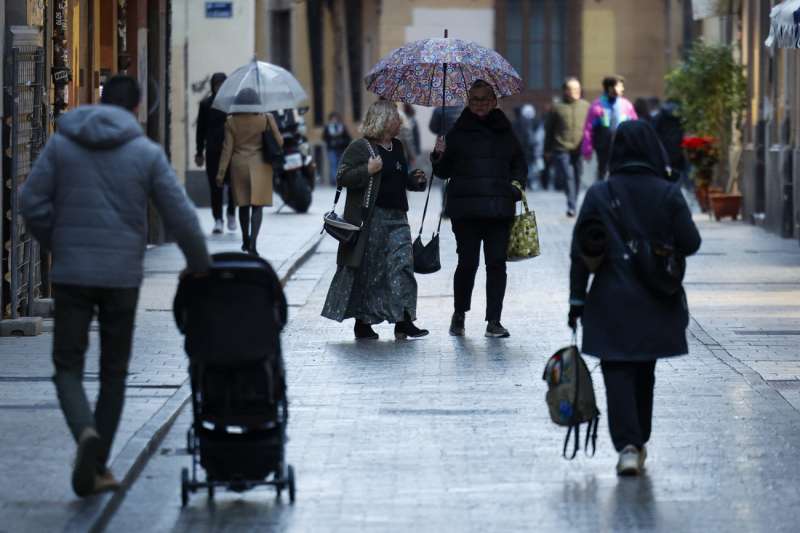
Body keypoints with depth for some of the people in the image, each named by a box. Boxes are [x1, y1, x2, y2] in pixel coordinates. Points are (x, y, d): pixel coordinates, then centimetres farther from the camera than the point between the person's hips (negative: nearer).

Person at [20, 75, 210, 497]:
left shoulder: (61, 143, 2)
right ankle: (98, 466, 14)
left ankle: (85, 431, -23)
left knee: (68, 365, 6)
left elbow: (32, 202, -3)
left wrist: (57, 247, 12)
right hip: (122, 276, 0)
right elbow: (181, 217, -2)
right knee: (114, 371, 13)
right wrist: (200, 267, 11)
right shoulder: (147, 153, 0)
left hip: (71, 273, 0)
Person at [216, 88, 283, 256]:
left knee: (243, 204, 17)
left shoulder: (231, 121, -4)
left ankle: (245, 241, 31)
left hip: (239, 166, 2)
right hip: (260, 166, -2)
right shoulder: (266, 119, -8)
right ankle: (252, 243, -17)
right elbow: (279, 141, -4)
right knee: (257, 206, -2)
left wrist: (221, 172, 1)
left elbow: (227, 149, -4)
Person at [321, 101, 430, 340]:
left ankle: (404, 320, -5)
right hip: (371, 218, -7)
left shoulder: (397, 147, 17)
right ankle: (362, 322, 10)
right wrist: (368, 170, -21)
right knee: (369, 270, 0)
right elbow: (342, 177, -11)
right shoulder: (360, 147, -6)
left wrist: (415, 179, 11)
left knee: (402, 265, -4)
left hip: (397, 216, 7)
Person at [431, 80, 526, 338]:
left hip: (499, 209, 2)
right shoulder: (459, 132, 5)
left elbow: (520, 164, 20)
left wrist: (516, 183, 1)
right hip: (466, 208, -2)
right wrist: (439, 156, -16)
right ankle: (459, 315, 18)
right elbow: (444, 170, 4)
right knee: (468, 262, -3)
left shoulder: (504, 132, 11)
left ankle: (494, 321, 5)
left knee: (496, 263, 0)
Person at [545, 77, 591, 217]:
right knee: (568, 176, -12)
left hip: (579, 150, 2)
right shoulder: (557, 107, 5)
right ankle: (571, 206, -12)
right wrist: (547, 151, 9)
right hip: (562, 149, -2)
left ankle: (573, 206, 20)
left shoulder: (585, 106, 11)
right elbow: (549, 130, 10)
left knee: (577, 177, 7)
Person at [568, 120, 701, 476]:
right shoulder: (668, 193, -6)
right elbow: (690, 244, -6)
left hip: (612, 302, -2)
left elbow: (580, 252, -5)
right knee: (644, 373, 19)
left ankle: (627, 446, -17)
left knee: (617, 373, -1)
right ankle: (640, 443, 29)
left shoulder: (598, 194, -5)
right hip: (656, 303, 2)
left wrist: (577, 299, 1)